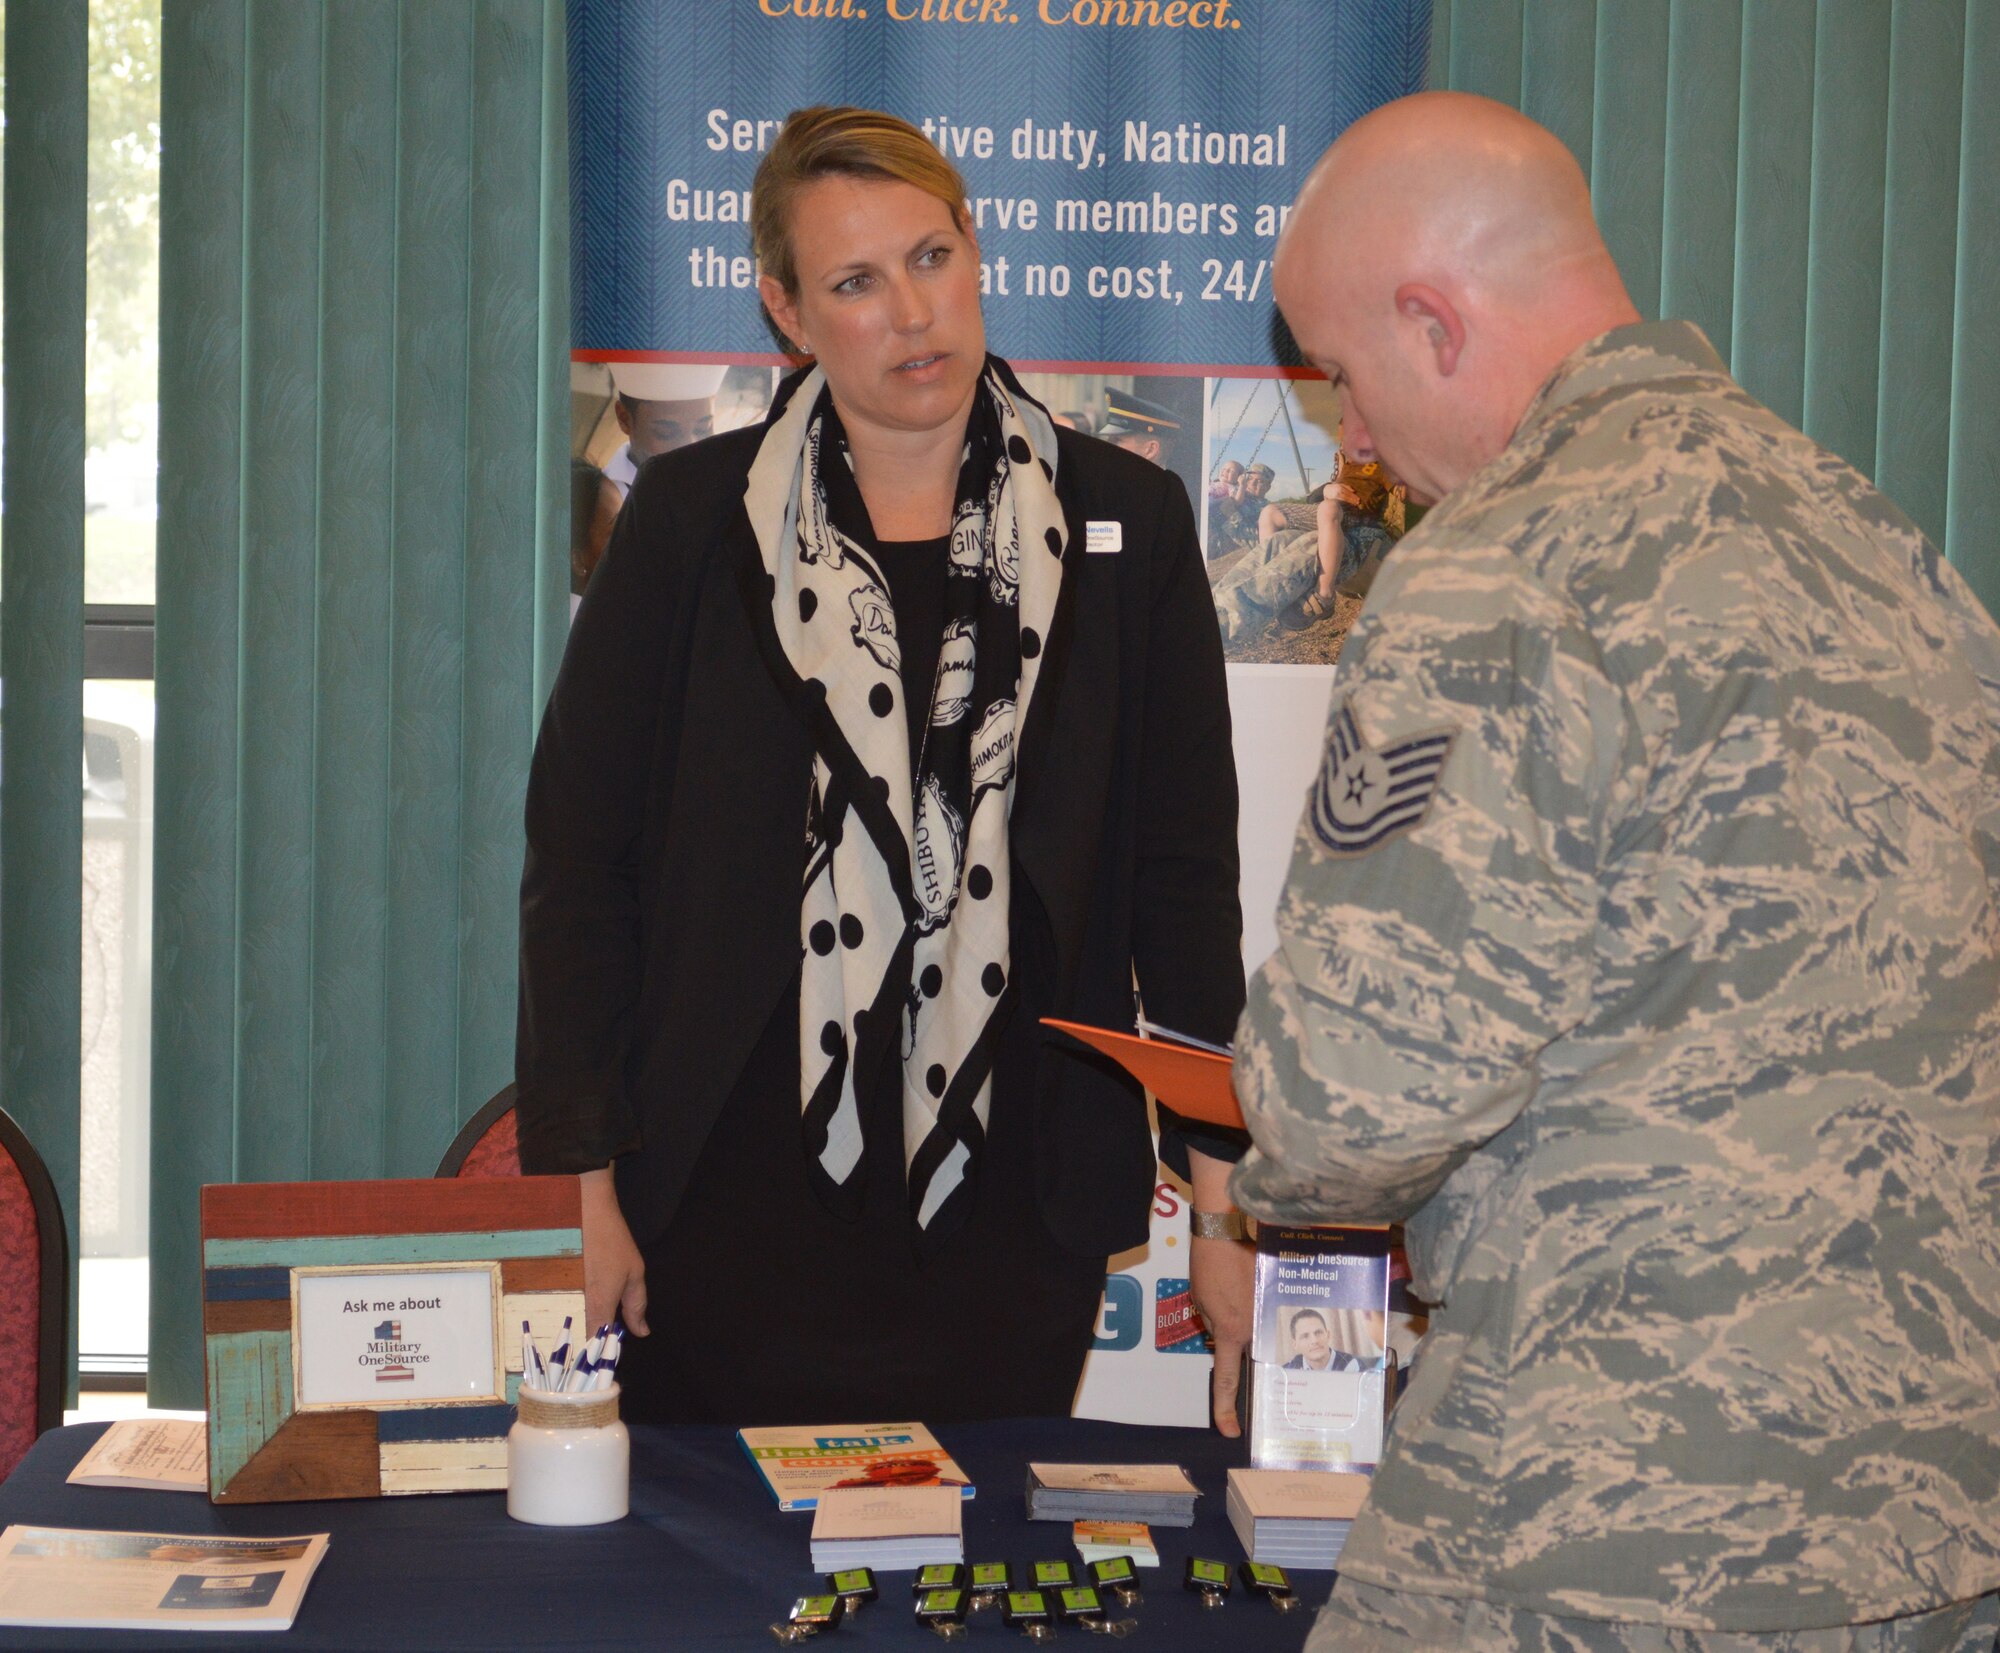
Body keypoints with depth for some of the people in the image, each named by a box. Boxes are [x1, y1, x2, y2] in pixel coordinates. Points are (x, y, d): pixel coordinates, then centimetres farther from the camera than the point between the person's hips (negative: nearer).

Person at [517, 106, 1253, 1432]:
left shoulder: (1125, 525, 5)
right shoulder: (693, 517, 2)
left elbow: (1188, 873, 5)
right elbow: (579, 854, 3)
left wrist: (1228, 1196, -1)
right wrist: (578, 1182, -4)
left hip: (1012, 1221, 1)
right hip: (731, 1211, 0)